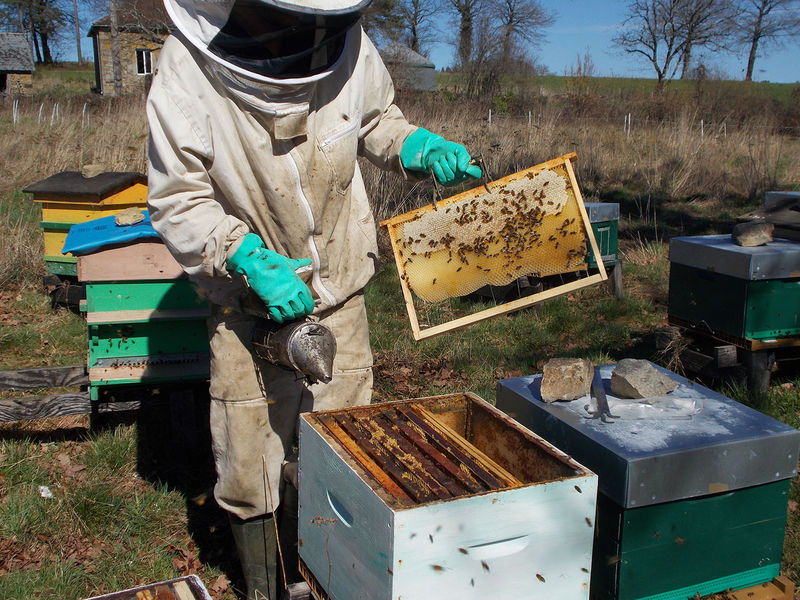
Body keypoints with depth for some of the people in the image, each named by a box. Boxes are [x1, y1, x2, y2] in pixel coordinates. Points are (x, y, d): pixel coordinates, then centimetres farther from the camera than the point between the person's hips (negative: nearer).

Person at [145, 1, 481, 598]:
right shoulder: (187, 73, -19)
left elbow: (375, 119, 10)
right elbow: (179, 202, -15)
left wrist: (418, 146, -10)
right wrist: (249, 258, -30)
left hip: (339, 297, 3)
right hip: (250, 303, -2)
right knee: (249, 466, 10)